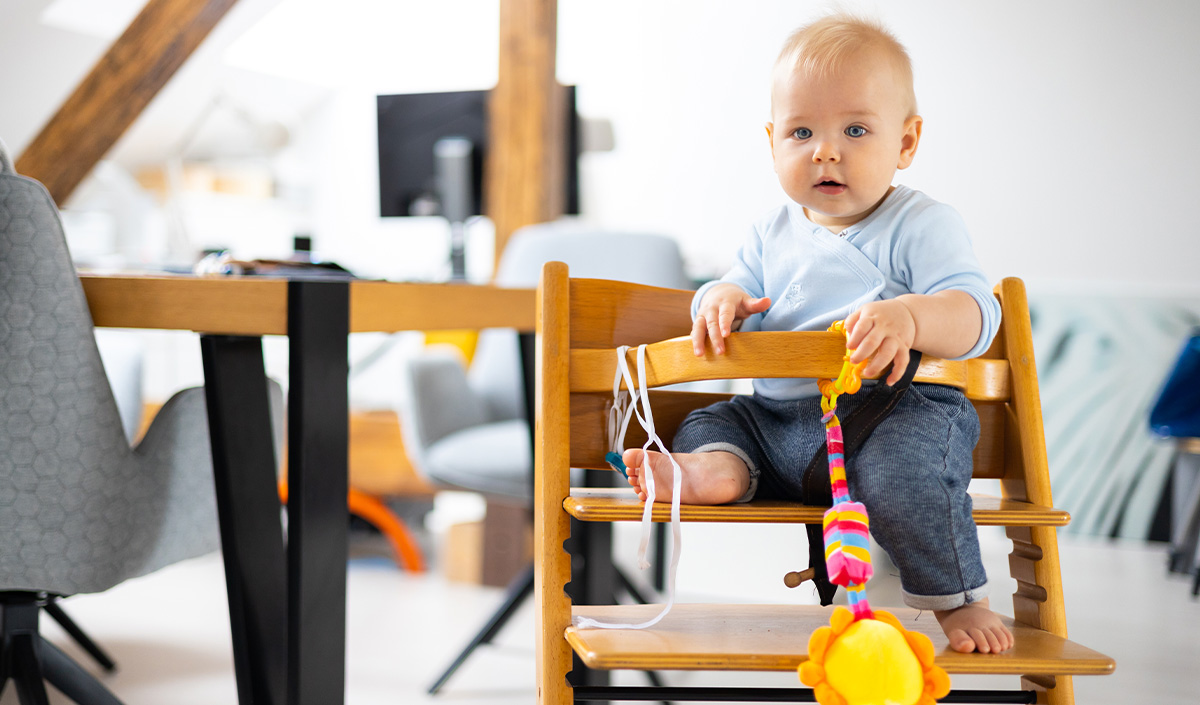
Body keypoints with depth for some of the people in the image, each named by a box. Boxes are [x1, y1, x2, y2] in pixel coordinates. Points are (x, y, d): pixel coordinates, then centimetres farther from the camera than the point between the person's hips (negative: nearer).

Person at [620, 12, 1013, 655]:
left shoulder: (921, 226, -4)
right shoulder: (775, 233, 15)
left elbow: (974, 315, -15)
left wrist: (909, 318, -37)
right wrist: (723, 297, -8)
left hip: (890, 408, -7)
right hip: (776, 418, 7)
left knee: (903, 460, -33)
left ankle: (959, 599, -13)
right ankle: (717, 467, -30)